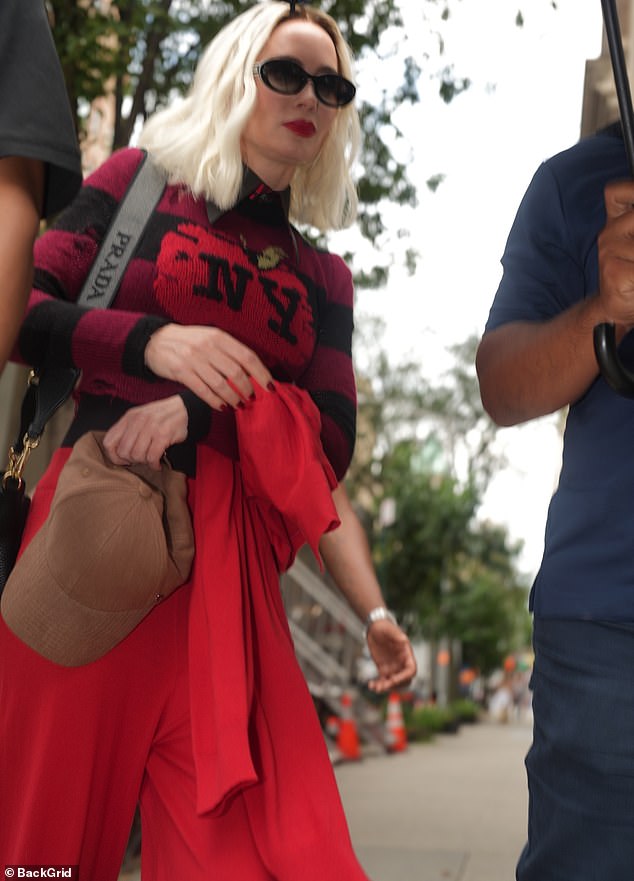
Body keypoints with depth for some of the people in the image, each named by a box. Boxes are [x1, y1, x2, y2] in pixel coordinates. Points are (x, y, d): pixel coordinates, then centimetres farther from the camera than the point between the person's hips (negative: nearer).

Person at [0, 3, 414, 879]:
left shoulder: (324, 276, 16)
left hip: (229, 555, 3)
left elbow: (332, 442, 7)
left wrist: (205, 407, -11)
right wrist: (149, 341, -15)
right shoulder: (143, 180, 11)